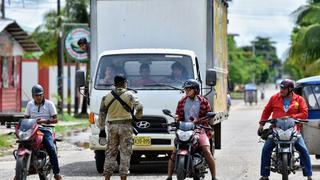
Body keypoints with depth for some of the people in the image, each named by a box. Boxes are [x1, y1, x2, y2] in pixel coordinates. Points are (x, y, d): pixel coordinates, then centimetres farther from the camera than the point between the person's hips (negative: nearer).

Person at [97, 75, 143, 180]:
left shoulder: (107, 97, 8)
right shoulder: (129, 95, -3)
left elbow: (102, 114, 9)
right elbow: (139, 107, -13)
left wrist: (102, 129, 14)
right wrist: (137, 117, 7)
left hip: (112, 126, 3)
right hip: (126, 125, -3)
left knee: (110, 153, 9)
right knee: (125, 153, 1)